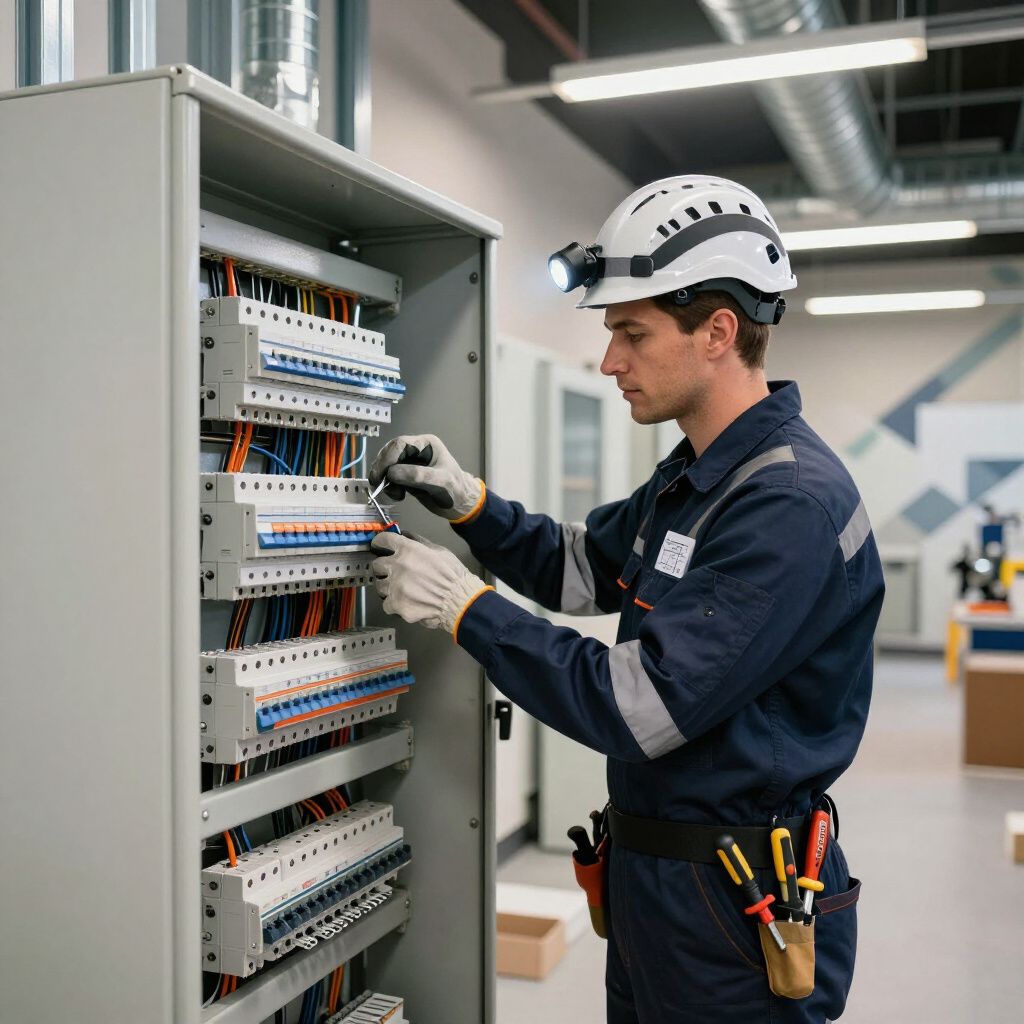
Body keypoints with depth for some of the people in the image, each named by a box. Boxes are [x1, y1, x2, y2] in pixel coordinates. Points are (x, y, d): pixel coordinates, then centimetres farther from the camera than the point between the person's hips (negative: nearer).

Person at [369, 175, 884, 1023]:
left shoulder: (793, 503, -26)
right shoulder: (693, 476, 6)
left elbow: (635, 708, -28)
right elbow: (576, 569, 18)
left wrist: (464, 604, -19)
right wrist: (467, 501, 1)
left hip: (734, 910, -9)